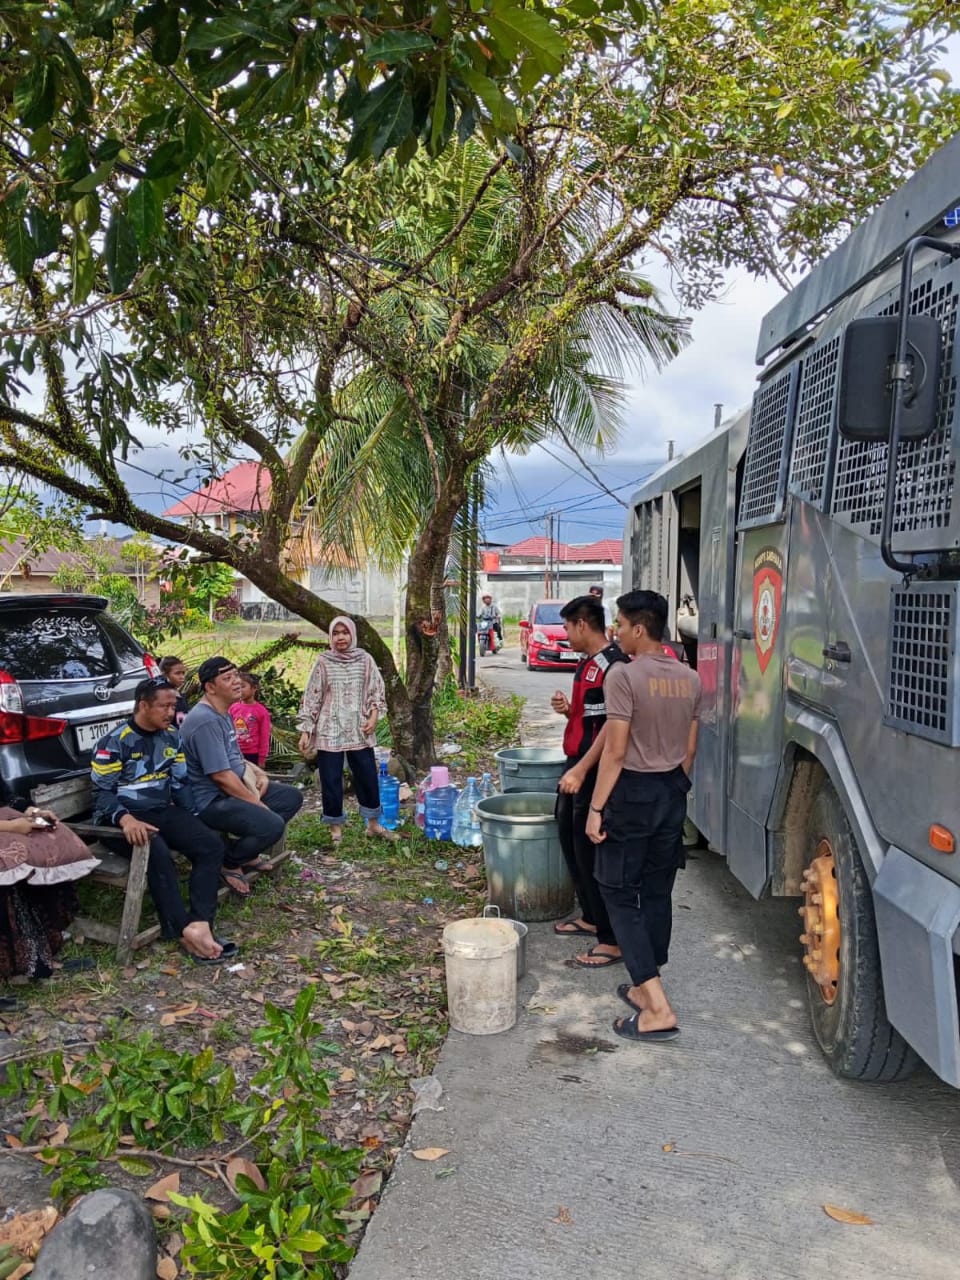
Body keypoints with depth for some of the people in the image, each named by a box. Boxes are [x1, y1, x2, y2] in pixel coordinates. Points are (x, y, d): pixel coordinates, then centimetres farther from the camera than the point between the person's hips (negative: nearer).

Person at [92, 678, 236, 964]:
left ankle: (200, 925, -29)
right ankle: (186, 931, -32)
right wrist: (125, 818, -30)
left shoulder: (172, 737, 10)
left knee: (211, 845, -17)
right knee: (158, 853, -35)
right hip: (125, 818, -6)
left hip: (163, 812, 6)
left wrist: (194, 820, 5)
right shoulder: (114, 742, -8)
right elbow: (102, 792, -11)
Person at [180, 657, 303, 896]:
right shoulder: (205, 721, -23)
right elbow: (221, 775, -25)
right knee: (272, 824, -30)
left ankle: (248, 853, 17)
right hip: (211, 802, -11)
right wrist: (257, 803, -17)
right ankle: (229, 864, -2)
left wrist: (259, 774, 5)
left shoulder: (223, 714, 12)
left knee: (292, 797, 12)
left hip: (236, 789, 11)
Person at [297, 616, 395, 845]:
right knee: (331, 781, 3)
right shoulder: (323, 662, -3)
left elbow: (376, 691, 7)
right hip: (329, 732, -1)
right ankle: (336, 827, 17)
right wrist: (305, 731, -5)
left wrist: (373, 716, -8)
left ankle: (373, 823, 23)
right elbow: (311, 697, -1)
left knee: (368, 777, 7)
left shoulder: (365, 660, 1)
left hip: (359, 731, 2)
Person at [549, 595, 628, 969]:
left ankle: (612, 939, 5)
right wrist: (566, 709, 2)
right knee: (570, 842, 19)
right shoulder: (586, 663, 13)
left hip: (595, 774, -10)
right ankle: (589, 917, 35)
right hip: (575, 768, 10)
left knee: (591, 853, -5)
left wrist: (580, 771, -25)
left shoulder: (614, 665, -18)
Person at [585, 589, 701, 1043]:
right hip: (673, 791, 7)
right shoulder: (689, 679, 5)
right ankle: (646, 987, 26)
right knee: (657, 893, 15)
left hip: (632, 792, -7)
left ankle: (657, 1007, -4)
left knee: (621, 894, 1)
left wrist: (596, 807, -12)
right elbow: (689, 750, 11)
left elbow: (615, 752, -18)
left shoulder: (624, 675, -16)